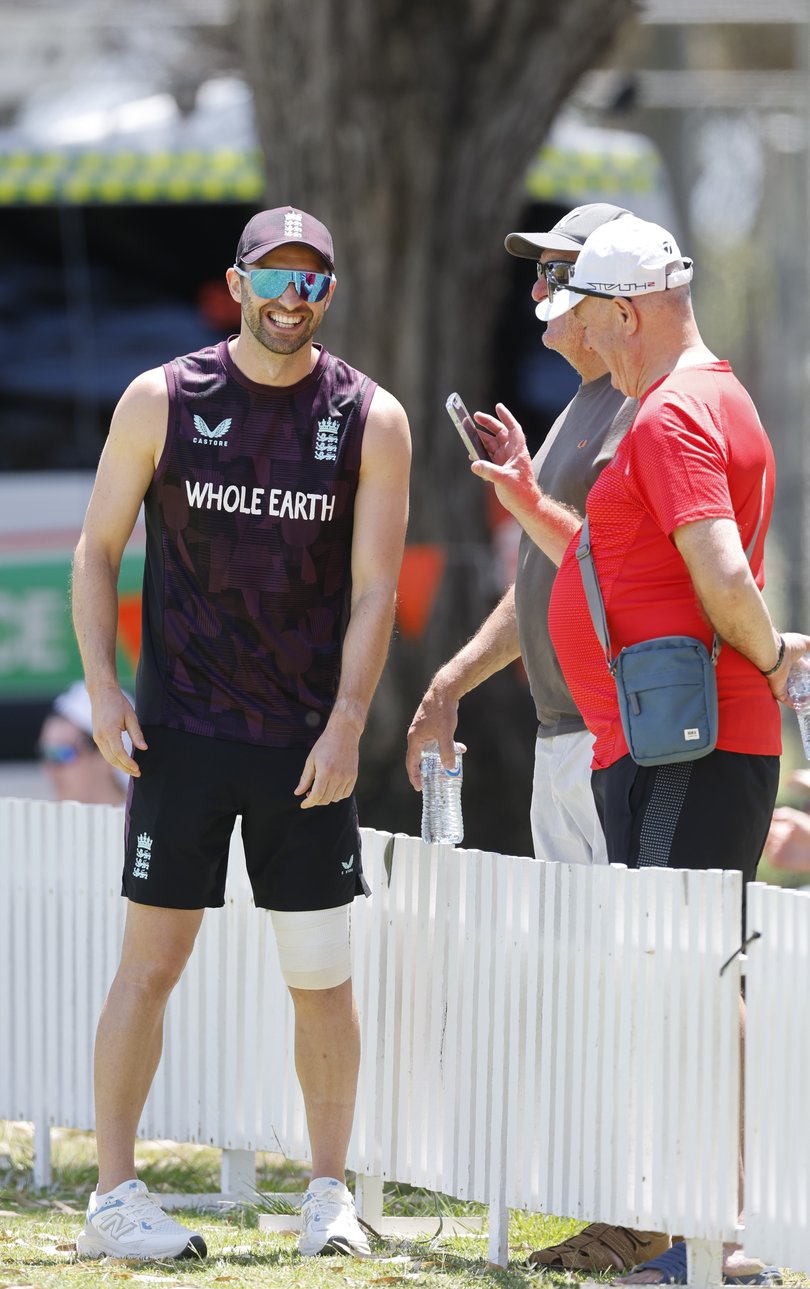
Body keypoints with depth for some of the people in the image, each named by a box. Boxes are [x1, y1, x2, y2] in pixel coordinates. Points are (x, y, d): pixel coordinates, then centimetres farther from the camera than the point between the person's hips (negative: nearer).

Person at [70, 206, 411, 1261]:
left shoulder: (371, 421, 2)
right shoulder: (162, 401, 1)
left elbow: (373, 588, 0)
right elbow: (97, 549, 7)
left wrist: (346, 724, -9)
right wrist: (103, 689, -4)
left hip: (309, 742, 1)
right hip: (180, 734, -1)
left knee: (323, 975, 3)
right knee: (153, 957, -3)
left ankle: (330, 1194, 14)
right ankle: (114, 1194, 3)